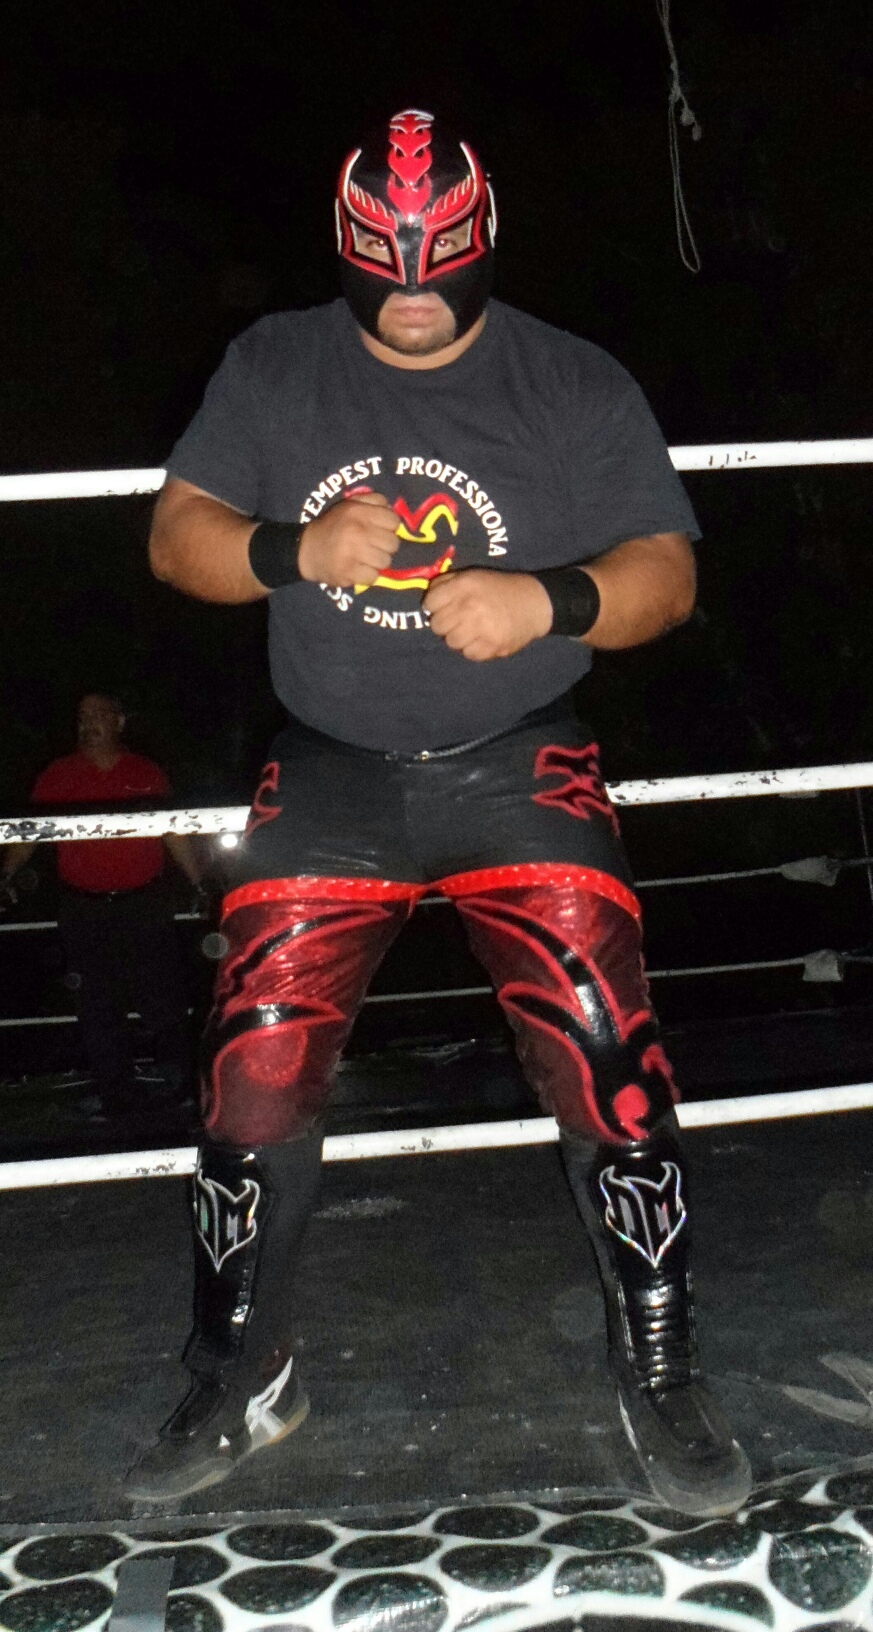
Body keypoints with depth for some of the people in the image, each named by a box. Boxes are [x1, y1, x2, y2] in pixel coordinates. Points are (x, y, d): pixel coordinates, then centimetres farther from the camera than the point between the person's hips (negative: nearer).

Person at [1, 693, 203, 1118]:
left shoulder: (147, 775, 8)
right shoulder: (57, 777, 6)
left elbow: (175, 835, 11)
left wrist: (200, 884, 8)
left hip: (145, 906, 0)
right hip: (84, 912, 1)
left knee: (163, 998, -1)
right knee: (99, 1007, 5)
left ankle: (179, 1081, 14)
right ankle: (117, 1094, 13)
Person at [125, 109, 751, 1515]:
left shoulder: (576, 385, 1)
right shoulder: (274, 368, 6)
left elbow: (666, 571, -1)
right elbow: (177, 535, 4)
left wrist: (548, 601, -22)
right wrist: (299, 547, -17)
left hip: (521, 771, -1)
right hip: (331, 778, 2)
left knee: (608, 1063, -13)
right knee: (256, 1073, -3)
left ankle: (660, 1375, 9)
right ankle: (241, 1382, 19)